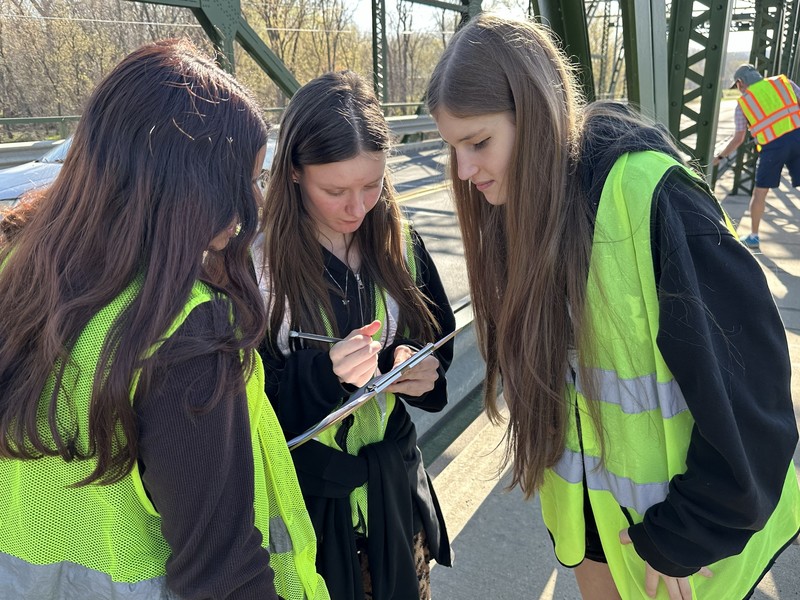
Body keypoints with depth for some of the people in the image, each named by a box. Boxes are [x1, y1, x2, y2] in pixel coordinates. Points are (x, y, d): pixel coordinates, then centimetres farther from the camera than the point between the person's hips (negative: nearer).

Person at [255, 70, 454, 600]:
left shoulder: (398, 242, -5)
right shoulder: (257, 259, -17)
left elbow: (438, 335, 7)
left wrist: (422, 368, -14)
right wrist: (327, 373, -31)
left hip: (394, 484, 4)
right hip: (305, 496, -3)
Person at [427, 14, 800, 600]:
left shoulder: (650, 200, -28)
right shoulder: (518, 208, -7)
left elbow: (747, 387, -23)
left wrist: (684, 536, -15)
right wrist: (547, 454, 4)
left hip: (673, 505, -5)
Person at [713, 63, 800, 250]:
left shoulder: (743, 103, 10)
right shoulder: (784, 82, 15)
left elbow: (738, 139, 12)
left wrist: (719, 157, 24)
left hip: (773, 145, -2)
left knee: (760, 191, 12)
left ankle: (753, 237, 19)